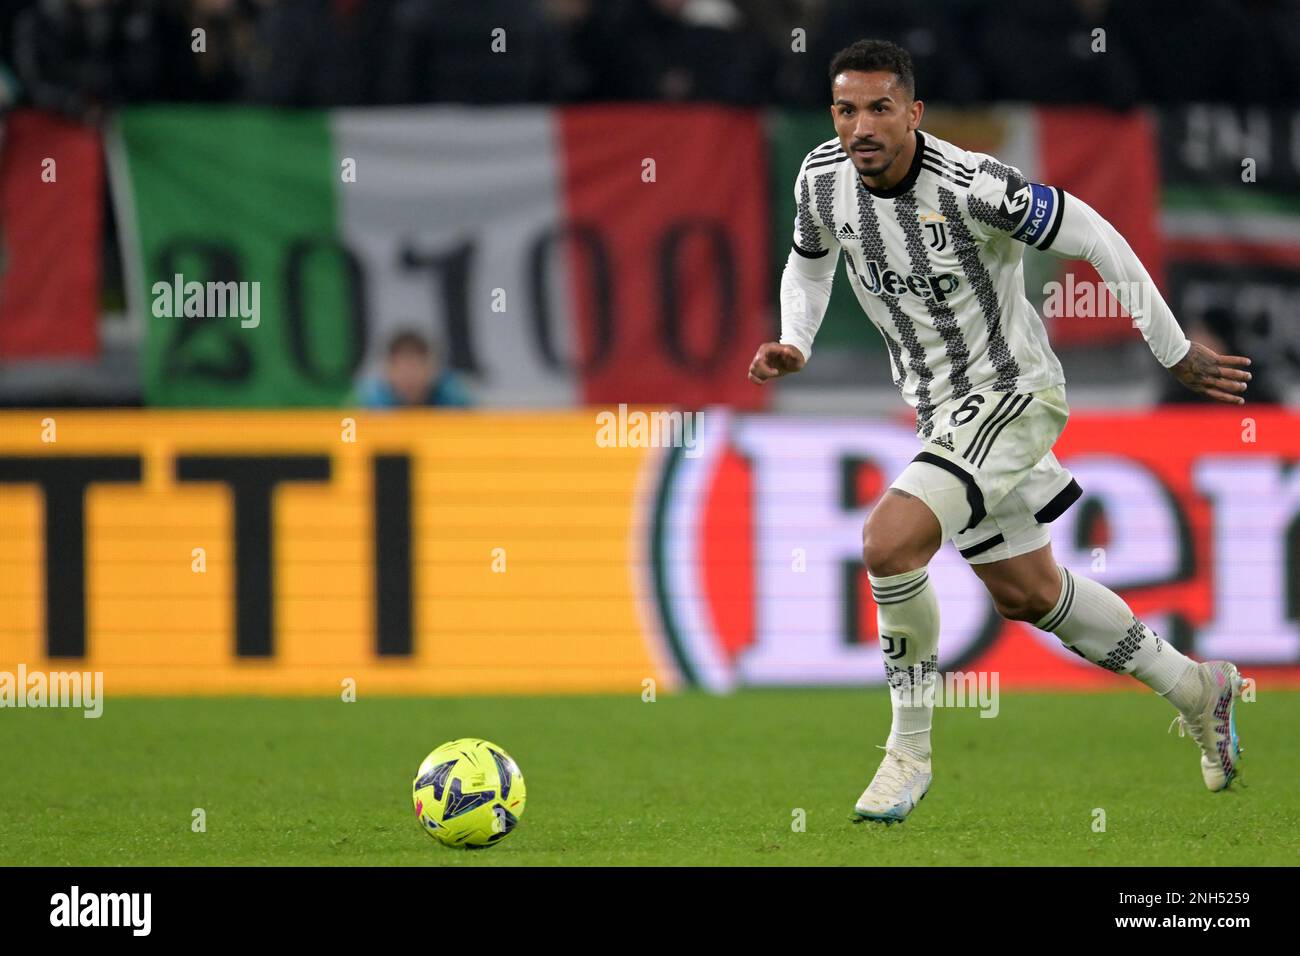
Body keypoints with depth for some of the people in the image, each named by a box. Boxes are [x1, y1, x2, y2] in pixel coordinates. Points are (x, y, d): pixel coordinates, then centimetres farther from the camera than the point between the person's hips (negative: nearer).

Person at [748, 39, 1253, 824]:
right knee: (1026, 593, 18)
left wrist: (1177, 354, -12)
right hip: (942, 410, 8)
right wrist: (794, 345, -3)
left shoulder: (970, 186, -28)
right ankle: (1197, 690, 40)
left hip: (1014, 396, -8)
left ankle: (909, 752, -9)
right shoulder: (823, 179, -8)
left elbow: (1097, 240, -18)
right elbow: (810, 263, 16)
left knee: (888, 542, -26)